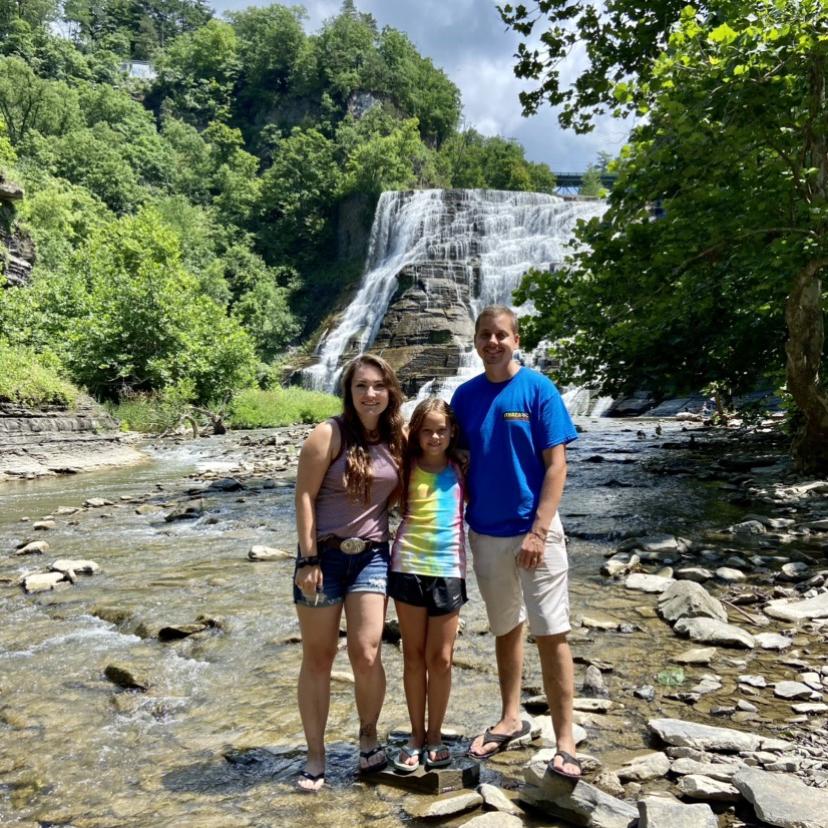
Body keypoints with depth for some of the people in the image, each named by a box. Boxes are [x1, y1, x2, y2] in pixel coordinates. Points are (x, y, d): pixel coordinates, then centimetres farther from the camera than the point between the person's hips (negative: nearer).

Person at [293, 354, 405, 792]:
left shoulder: (398, 438, 2)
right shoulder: (329, 434, -11)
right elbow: (304, 496, -12)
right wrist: (308, 559, -14)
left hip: (371, 556, 3)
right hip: (324, 555, -2)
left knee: (366, 654, -2)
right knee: (318, 658, 6)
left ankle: (369, 735, 26)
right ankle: (315, 756, 22)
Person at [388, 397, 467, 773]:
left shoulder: (461, 469, 4)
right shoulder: (407, 468, 3)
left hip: (448, 570, 0)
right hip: (408, 567, 0)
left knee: (441, 658, 6)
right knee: (414, 656, 9)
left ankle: (435, 736, 23)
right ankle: (416, 736, 23)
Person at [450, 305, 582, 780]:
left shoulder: (538, 389, -7)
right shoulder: (466, 396, 4)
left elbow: (556, 464, -10)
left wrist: (538, 531, -16)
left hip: (534, 529, -4)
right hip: (486, 533, 4)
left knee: (552, 634, -1)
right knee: (507, 629, 17)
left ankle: (565, 743, 9)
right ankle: (512, 722, 32)